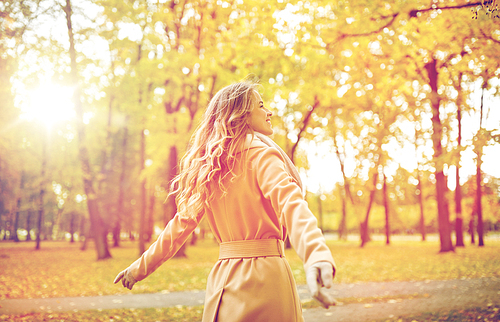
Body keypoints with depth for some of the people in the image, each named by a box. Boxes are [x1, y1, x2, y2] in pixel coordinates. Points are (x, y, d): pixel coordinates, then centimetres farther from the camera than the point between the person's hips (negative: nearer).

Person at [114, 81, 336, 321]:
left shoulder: (208, 166, 11)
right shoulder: (259, 154, -9)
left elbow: (182, 223, 14)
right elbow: (290, 203, -28)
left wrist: (141, 266, 25)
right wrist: (317, 255, -44)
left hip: (223, 280, 7)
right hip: (264, 275, -6)